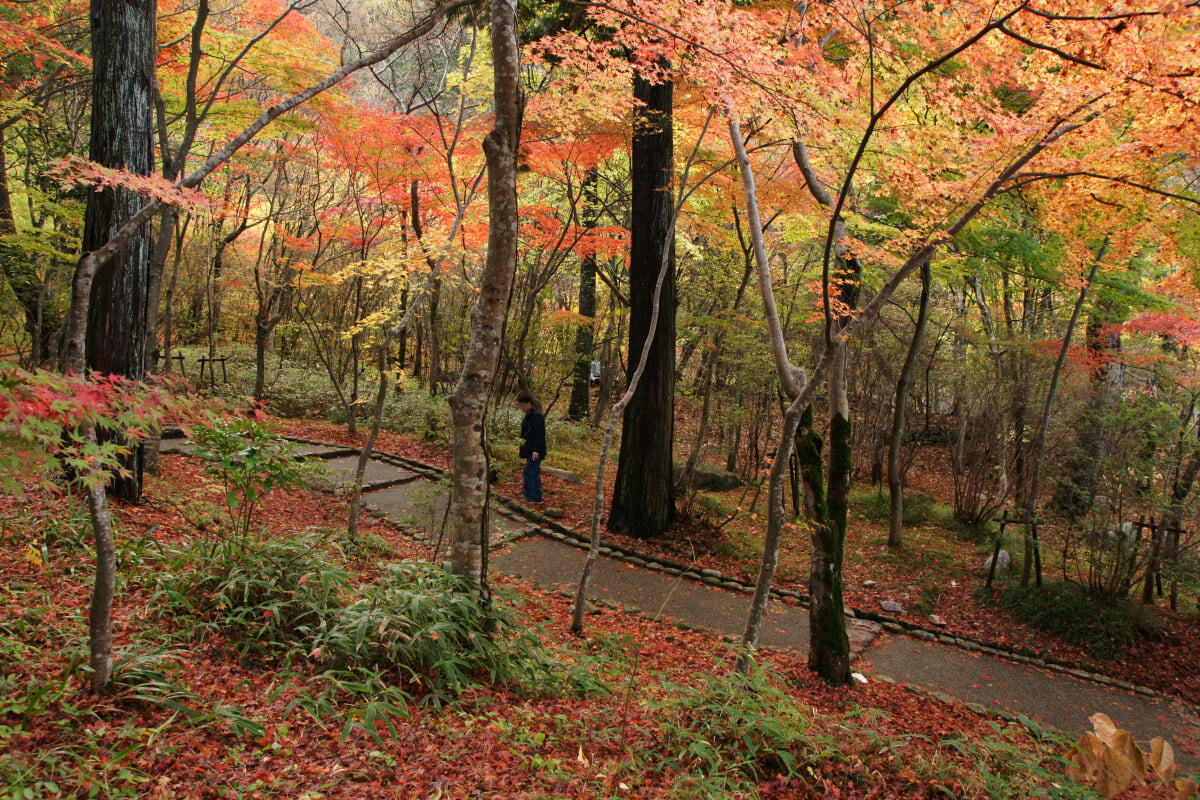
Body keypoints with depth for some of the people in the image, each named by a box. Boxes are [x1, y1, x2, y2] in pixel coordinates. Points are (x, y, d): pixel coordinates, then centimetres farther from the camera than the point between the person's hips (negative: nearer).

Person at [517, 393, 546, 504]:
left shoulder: (537, 416, -13)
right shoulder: (528, 416, 18)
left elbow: (540, 434, -20)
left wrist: (536, 450, -25)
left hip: (536, 452, -10)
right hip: (530, 451, 10)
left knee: (528, 472, -11)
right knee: (534, 474, 11)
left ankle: (531, 497, -6)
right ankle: (538, 498, 15)